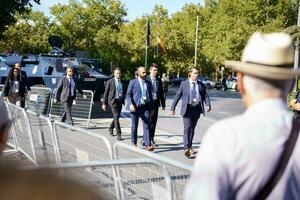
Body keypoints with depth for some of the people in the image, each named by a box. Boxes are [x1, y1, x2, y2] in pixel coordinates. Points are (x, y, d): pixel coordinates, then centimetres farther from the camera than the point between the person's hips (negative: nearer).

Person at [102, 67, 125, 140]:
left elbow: (124, 93, 14)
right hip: (113, 101, -5)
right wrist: (104, 103, -2)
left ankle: (110, 129, 38)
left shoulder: (122, 82, 9)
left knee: (117, 117, 13)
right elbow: (106, 93, 0)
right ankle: (118, 134, -13)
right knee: (116, 117, -14)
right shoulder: (110, 81, -2)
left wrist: (125, 102, 8)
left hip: (120, 101, 5)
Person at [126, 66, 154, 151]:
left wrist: (152, 108, 14)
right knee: (134, 126, 7)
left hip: (145, 107, 2)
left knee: (147, 126, -8)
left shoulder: (148, 83, 12)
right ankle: (134, 144, 20)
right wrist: (130, 104, -19)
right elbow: (128, 95, -3)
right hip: (135, 107, -2)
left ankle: (148, 145, -12)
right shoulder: (133, 82, 1)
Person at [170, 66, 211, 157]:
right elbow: (178, 96, 3)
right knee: (187, 128, -12)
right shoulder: (184, 83, 1)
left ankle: (190, 147, 25)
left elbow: (205, 96, 5)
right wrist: (173, 108, 0)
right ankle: (186, 148, -19)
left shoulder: (201, 85, 9)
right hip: (187, 108, -3)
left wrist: (208, 105, -14)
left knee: (192, 129, 13)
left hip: (197, 108, 3)